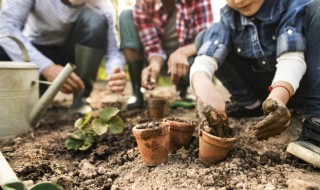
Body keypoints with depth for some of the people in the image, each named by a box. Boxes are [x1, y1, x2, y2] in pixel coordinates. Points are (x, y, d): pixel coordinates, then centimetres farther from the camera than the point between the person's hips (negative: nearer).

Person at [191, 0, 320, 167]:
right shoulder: (229, 15, -9)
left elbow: (291, 57, -29)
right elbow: (204, 59, -23)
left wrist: (278, 96, -49)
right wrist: (203, 84, -45)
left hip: (296, 84, -2)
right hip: (266, 89, 3)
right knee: (206, 37, -8)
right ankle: (250, 103, -4)